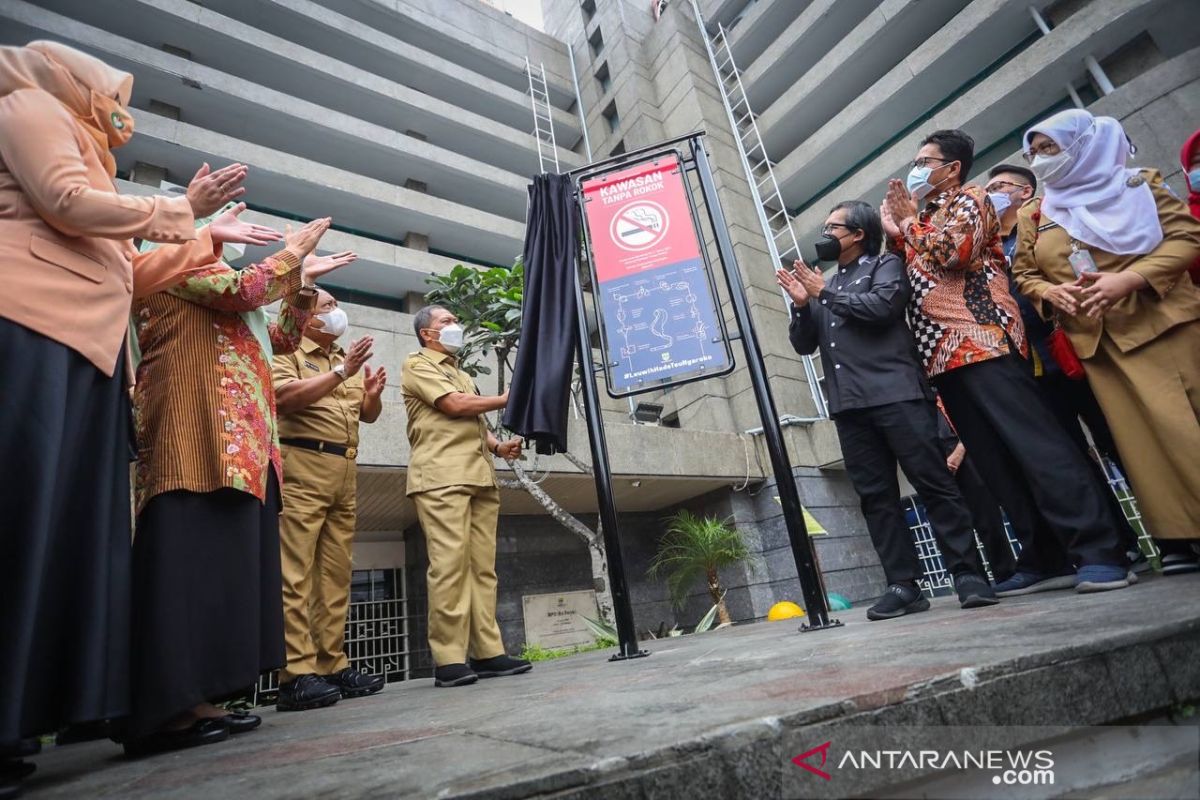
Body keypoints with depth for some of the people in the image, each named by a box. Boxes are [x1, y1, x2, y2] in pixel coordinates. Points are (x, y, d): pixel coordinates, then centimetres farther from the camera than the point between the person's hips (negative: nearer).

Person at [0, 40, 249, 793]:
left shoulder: (81, 152, 34)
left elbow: (127, 275, 27)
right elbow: (66, 201, -10)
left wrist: (194, 217, 31)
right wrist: (174, 210, 2)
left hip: (85, 347, 9)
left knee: (65, 521, 2)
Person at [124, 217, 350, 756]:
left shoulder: (221, 292, 33)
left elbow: (281, 339, 30)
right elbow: (243, 289, -10)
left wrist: (303, 282, 21)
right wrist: (290, 255, 5)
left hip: (239, 442, 9)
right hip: (199, 439, -9)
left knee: (225, 559, 4)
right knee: (192, 558, -15)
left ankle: (193, 699, 7)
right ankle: (166, 710, -13)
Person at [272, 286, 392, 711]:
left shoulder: (349, 360, 24)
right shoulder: (287, 352, 5)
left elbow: (368, 415, 20)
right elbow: (286, 397, -13)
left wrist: (373, 394, -2)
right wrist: (341, 372, -15)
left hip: (344, 472, 7)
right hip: (302, 468, -6)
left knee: (336, 573, 5)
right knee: (296, 572, -8)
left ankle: (333, 664, 10)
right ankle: (297, 674, -6)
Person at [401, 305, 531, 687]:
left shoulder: (463, 375, 30)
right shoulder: (417, 365, 6)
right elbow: (455, 405, -8)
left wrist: (499, 446, 7)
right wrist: (504, 399, 3)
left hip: (480, 477, 7)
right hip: (442, 477, -7)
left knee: (482, 566, 2)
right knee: (449, 564, -12)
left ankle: (488, 652, 4)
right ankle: (448, 660, -8)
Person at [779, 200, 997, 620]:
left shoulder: (886, 265, 10)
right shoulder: (825, 285, 26)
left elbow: (882, 305, -12)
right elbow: (803, 345, 20)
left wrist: (826, 294, -1)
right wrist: (802, 305, 3)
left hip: (895, 395, -5)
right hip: (849, 405, 5)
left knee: (934, 484, -6)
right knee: (876, 497, 2)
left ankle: (968, 574, 3)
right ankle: (903, 586, 6)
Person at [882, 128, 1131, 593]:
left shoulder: (968, 199, 6)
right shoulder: (922, 220, 29)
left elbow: (954, 251, -13)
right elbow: (909, 281, 23)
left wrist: (909, 222, 2)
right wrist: (896, 236, 14)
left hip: (981, 341, -8)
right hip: (943, 354, 8)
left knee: (1036, 446, -13)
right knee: (995, 463, 5)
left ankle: (1098, 552, -9)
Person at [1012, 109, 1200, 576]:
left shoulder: (1138, 184, 5)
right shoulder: (1032, 217, 12)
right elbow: (1024, 274, 13)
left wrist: (1130, 278, -19)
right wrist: (1052, 293, -9)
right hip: (1099, 342, 2)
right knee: (1144, 438, 1)